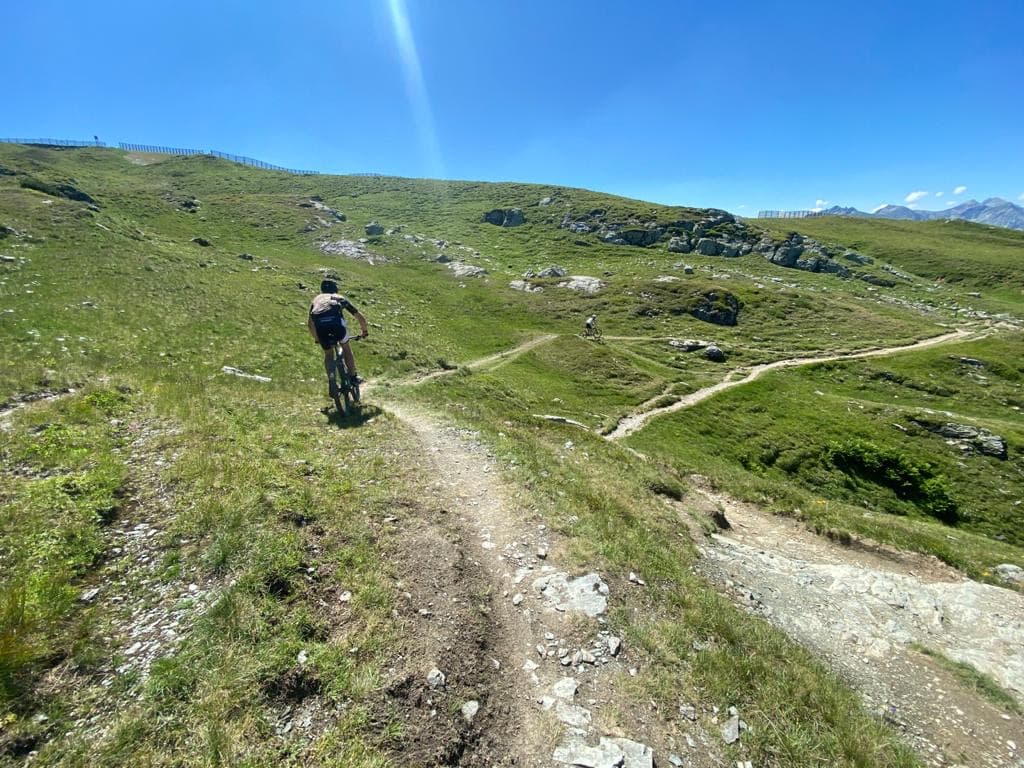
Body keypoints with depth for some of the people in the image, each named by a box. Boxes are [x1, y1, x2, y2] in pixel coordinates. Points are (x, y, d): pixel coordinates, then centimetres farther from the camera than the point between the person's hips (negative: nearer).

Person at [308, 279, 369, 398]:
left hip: (319, 323, 1)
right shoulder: (340, 298, 35)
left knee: (328, 353, 20)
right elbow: (360, 318, 37)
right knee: (346, 347, 24)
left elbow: (310, 324, 39)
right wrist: (365, 331, 53)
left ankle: (331, 379, 2)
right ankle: (353, 377, 27)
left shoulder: (316, 299, 39)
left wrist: (316, 338, 54)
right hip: (335, 319, -1)